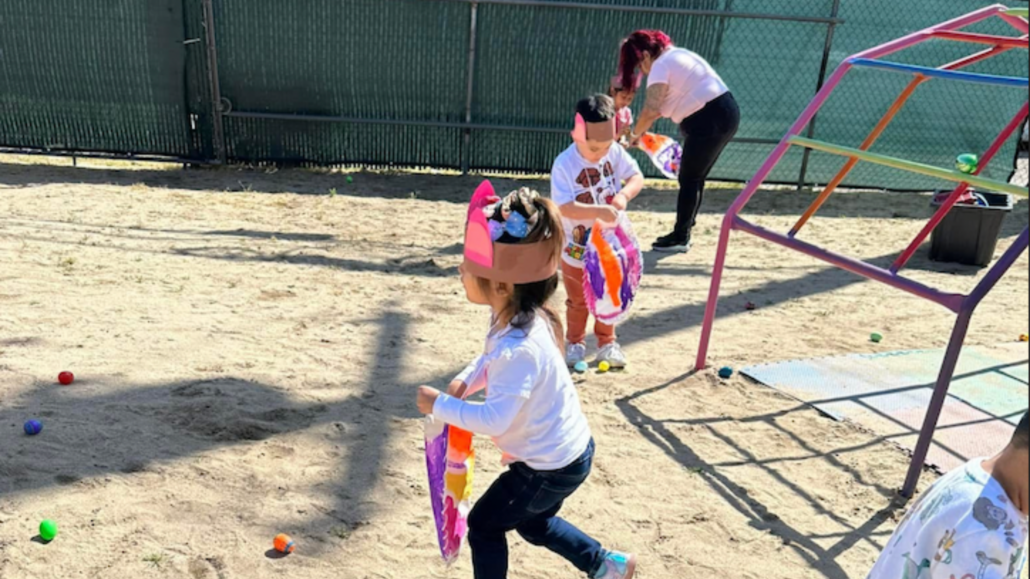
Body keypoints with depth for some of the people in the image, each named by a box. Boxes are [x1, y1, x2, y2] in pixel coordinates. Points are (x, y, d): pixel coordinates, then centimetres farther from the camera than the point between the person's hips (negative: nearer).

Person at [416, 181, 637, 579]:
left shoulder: (518, 347, -35)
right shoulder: (519, 319, -6)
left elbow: (496, 419, -34)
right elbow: (492, 360, 15)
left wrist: (440, 405, -24)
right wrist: (464, 382, -1)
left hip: (551, 466, -9)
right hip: (567, 450, 9)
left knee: (483, 525, 9)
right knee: (534, 524, 31)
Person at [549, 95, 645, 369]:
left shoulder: (615, 152, -10)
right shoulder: (564, 165, -23)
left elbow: (637, 176, -4)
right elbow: (565, 207, -29)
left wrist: (624, 195, -25)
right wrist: (599, 211, -40)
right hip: (577, 249, -3)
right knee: (578, 301, 14)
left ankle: (606, 342, 35)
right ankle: (575, 343, 34)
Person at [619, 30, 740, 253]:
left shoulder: (660, 66, -10)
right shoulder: (677, 54, 20)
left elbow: (651, 110, -18)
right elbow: (663, 105, 18)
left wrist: (636, 134, -3)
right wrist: (644, 129, 10)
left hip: (710, 121, -10)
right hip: (726, 114, 10)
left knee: (689, 179, -4)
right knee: (696, 178, 14)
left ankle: (680, 238, 0)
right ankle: (683, 232, 19)